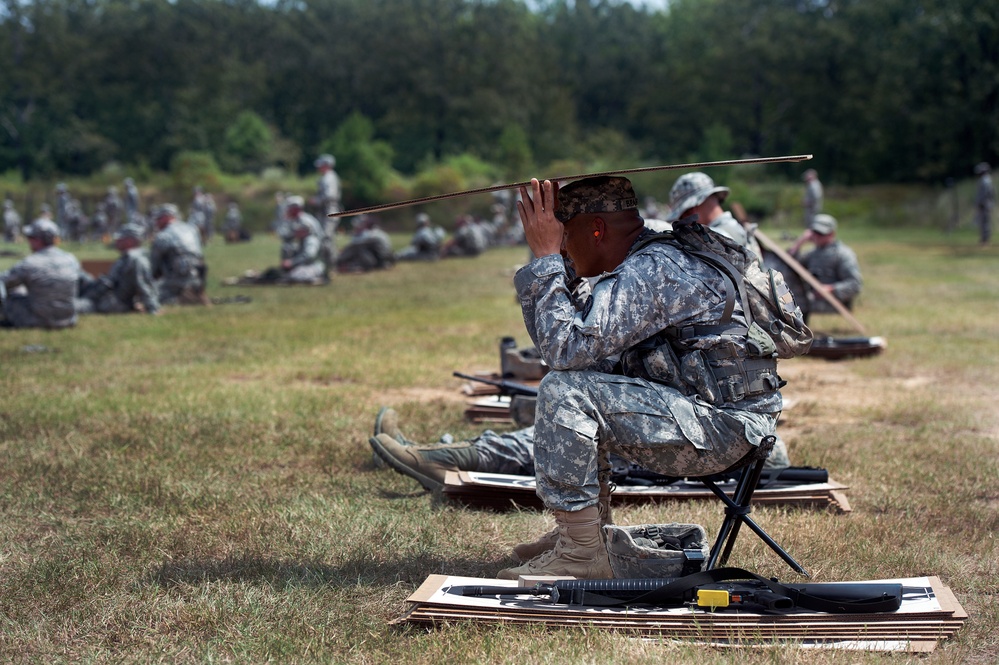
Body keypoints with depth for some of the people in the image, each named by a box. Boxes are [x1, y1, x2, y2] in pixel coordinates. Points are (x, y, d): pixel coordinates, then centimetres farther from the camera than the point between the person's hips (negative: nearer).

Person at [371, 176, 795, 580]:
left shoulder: (650, 272, -18)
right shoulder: (643, 264, 14)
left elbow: (566, 346, -26)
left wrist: (547, 256, -17)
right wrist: (544, 260, 8)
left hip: (724, 425, -11)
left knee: (565, 392, -21)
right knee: (581, 380, 22)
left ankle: (581, 552, -13)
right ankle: (586, 525, 20)